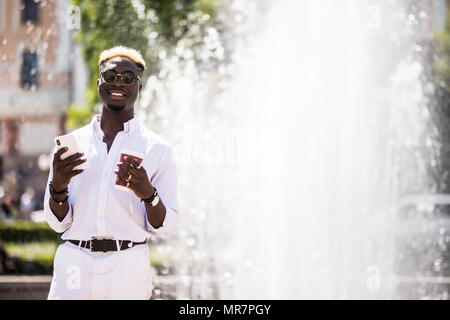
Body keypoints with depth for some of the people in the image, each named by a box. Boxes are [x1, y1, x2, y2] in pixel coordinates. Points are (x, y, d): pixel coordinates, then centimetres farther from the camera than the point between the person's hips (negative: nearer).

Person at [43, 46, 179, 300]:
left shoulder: (157, 149, 7)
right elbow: (59, 222, 10)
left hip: (128, 268, -1)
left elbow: (165, 228, 3)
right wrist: (57, 187, -9)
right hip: (75, 262, 1)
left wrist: (148, 194, -15)